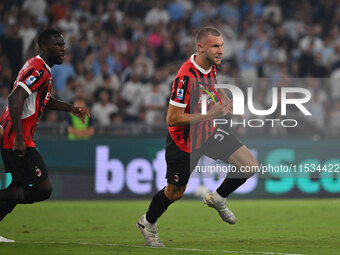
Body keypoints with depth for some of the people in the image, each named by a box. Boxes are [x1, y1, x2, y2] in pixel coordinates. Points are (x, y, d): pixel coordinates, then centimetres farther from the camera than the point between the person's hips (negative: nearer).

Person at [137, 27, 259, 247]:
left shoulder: (213, 65, -6)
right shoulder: (185, 77, -31)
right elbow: (172, 119, -30)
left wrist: (227, 101, 2)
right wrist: (209, 115, -33)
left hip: (210, 133, 7)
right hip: (184, 142, -6)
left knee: (250, 166, -7)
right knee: (175, 193, 11)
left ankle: (218, 198, 18)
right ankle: (147, 223, 40)